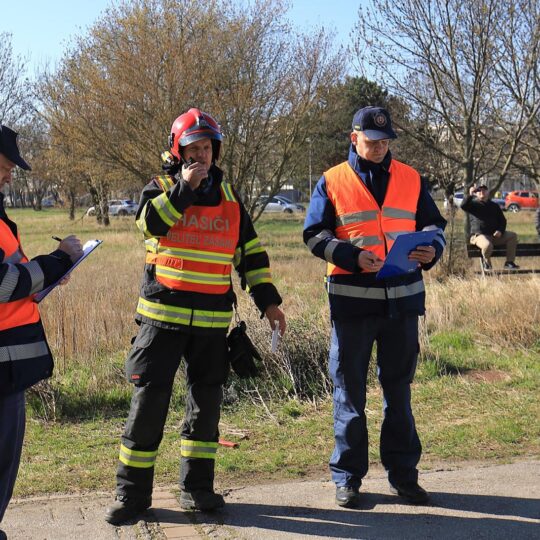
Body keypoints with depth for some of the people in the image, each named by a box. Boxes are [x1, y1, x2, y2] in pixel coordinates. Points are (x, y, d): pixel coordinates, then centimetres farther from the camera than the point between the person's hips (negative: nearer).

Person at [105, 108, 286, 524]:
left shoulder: (229, 197, 13)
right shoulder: (161, 189, 5)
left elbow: (251, 252, 16)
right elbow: (151, 221, -18)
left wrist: (268, 301, 11)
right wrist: (185, 187, -17)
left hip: (212, 320, 3)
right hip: (164, 314, -3)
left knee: (207, 400, 7)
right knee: (149, 399, -4)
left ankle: (197, 487, 20)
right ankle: (132, 491, 7)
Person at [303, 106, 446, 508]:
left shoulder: (410, 179, 9)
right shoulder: (332, 181, 2)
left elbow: (434, 225, 14)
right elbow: (315, 235, -3)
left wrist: (432, 249, -9)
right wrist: (352, 256, -19)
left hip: (402, 298, 3)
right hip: (351, 300, -2)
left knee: (399, 388, 12)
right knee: (349, 389, 5)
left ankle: (403, 472, 23)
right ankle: (347, 476, 16)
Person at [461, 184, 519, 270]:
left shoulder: (494, 206, 20)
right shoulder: (474, 204, 8)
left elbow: (502, 220, 17)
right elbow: (463, 206, -14)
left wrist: (500, 231, -2)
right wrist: (470, 195, -17)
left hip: (495, 235, 5)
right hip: (479, 235, -5)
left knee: (512, 236, -14)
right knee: (487, 245, -38)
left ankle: (509, 262, -7)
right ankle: (486, 262, -2)